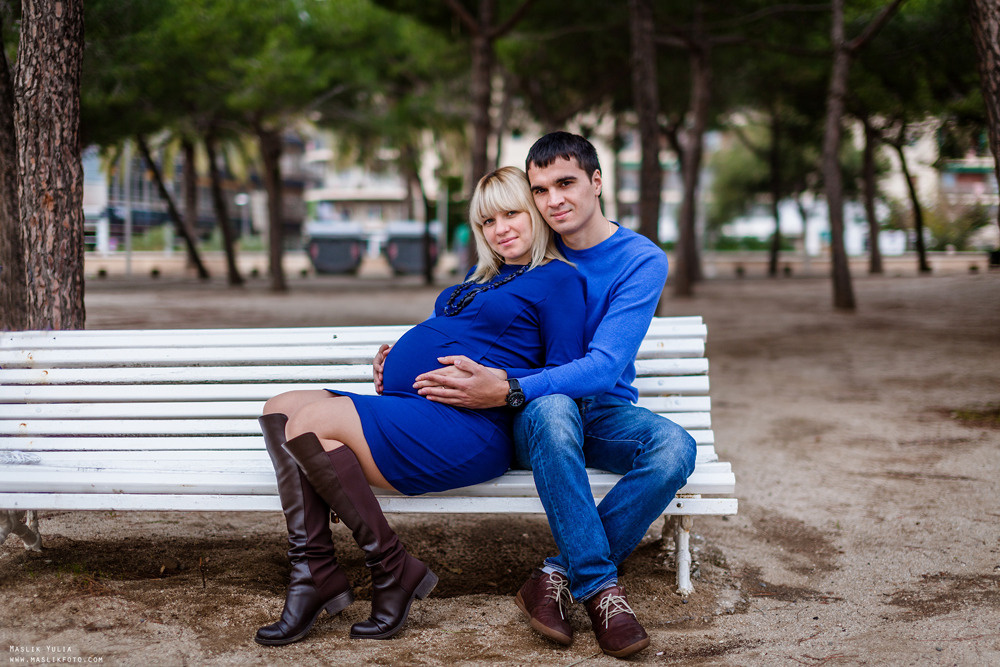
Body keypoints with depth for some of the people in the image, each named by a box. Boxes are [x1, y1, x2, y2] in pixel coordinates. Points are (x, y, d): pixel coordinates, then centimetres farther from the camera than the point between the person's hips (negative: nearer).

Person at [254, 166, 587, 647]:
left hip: (468, 427, -9)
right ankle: (314, 571, -14)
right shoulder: (481, 278, 27)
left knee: (312, 421, -23)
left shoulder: (558, 279, 2)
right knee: (281, 408, -6)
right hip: (408, 409, 10)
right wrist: (394, 363, 16)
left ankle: (392, 571, -13)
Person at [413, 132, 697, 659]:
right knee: (554, 409, -38)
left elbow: (604, 367, -21)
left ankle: (561, 574, -20)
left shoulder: (642, 261, -8)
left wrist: (505, 391, -34)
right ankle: (600, 586, -27)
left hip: (605, 414, 0)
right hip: (535, 418, 0)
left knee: (675, 447, -33)